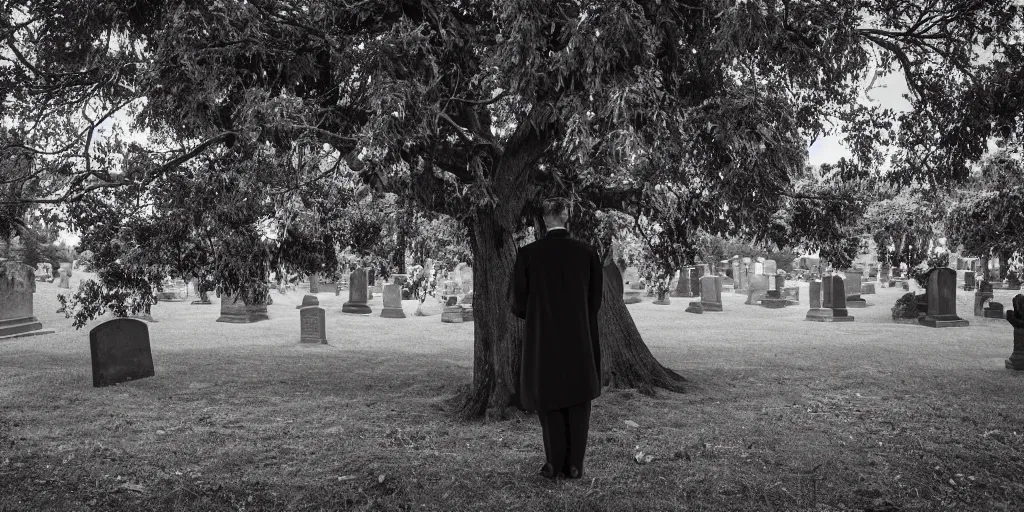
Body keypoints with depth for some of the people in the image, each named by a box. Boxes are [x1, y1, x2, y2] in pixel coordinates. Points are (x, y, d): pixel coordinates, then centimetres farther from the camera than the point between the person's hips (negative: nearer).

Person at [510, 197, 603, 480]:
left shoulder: (528, 254, -9)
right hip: (580, 339, 1)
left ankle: (555, 464, 15)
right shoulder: (587, 253, -5)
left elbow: (518, 301, -3)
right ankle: (574, 465, 15)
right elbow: (595, 300, 2)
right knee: (578, 402, 13)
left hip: (543, 340, -1)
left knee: (550, 401, 13)